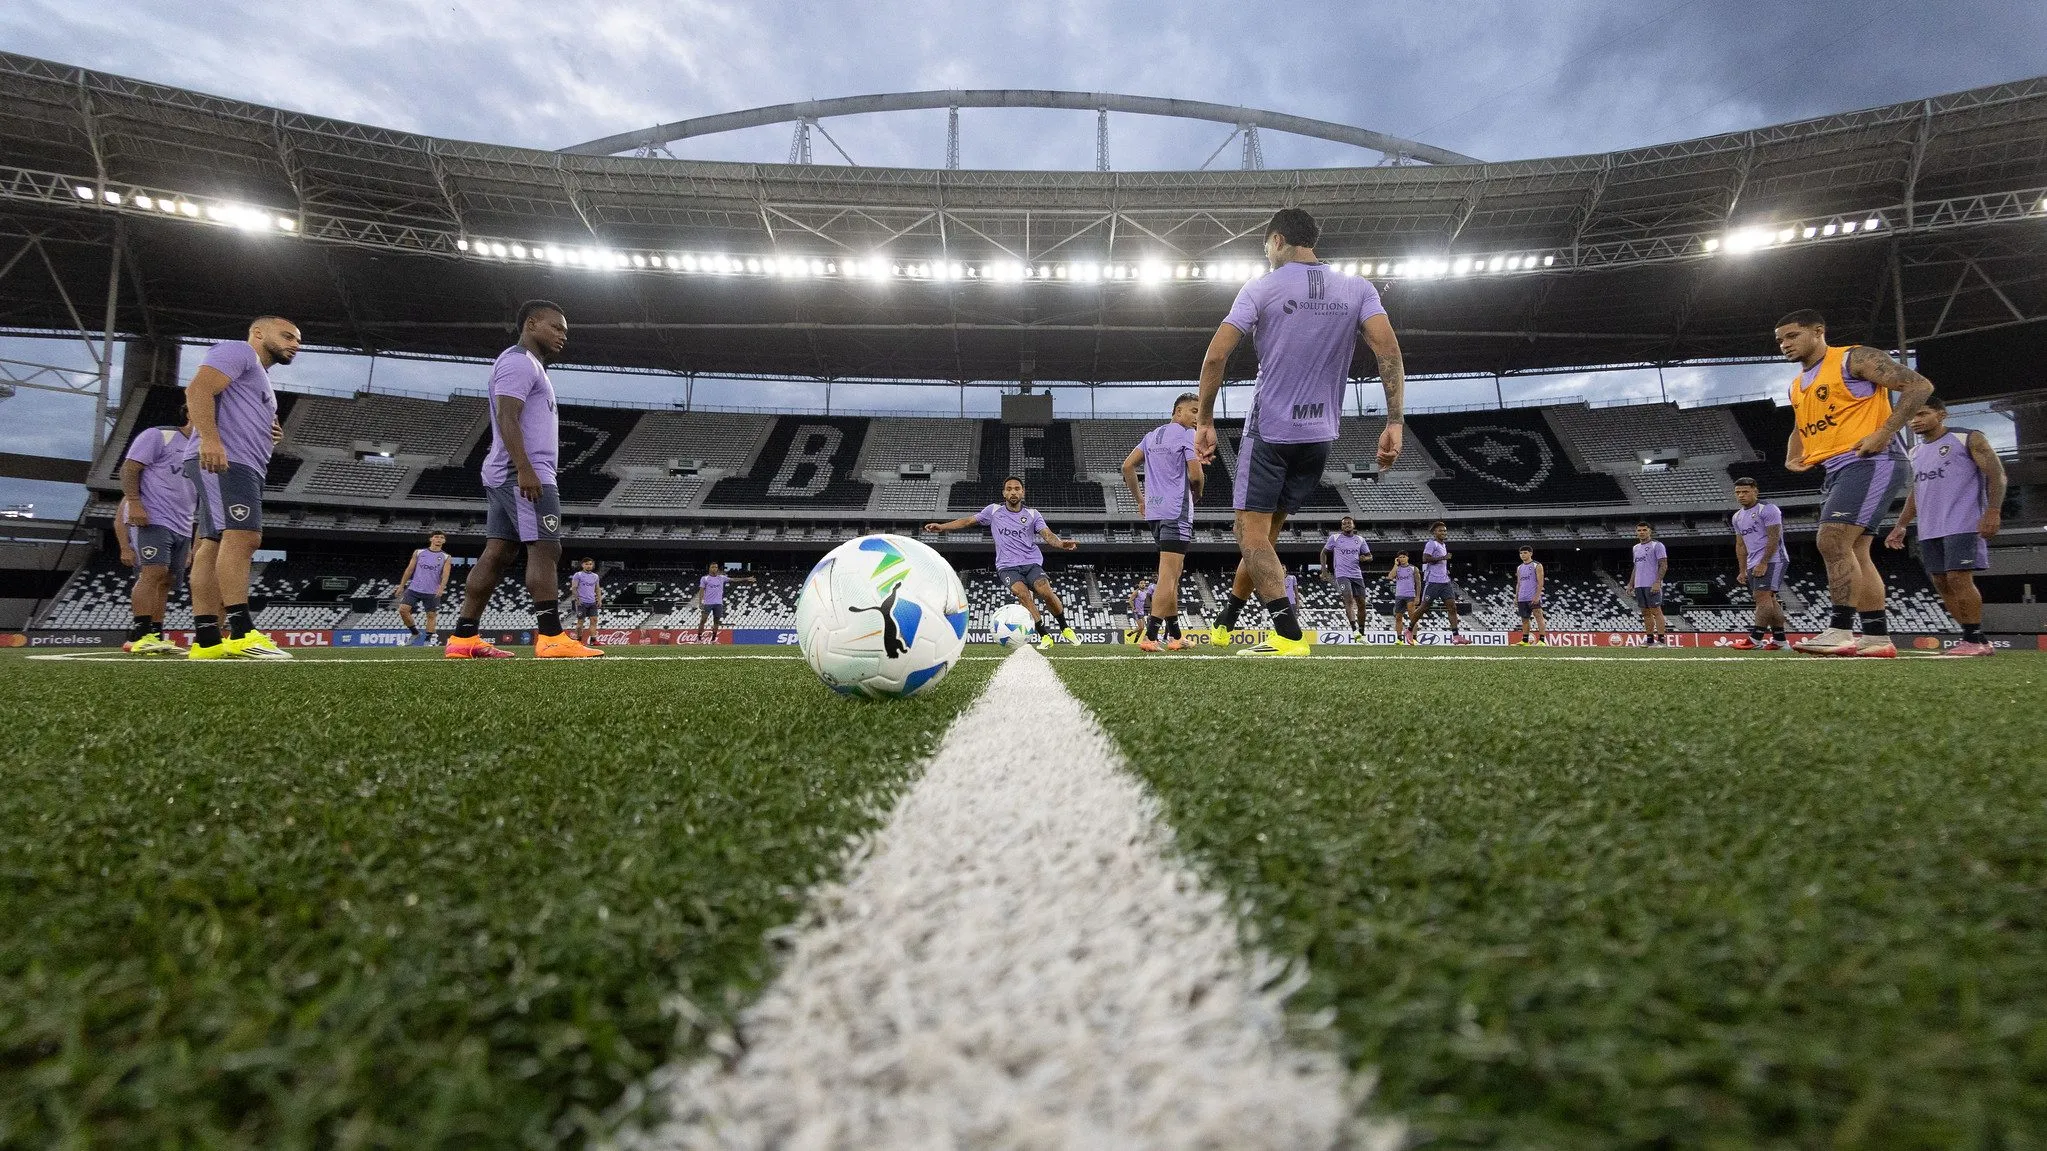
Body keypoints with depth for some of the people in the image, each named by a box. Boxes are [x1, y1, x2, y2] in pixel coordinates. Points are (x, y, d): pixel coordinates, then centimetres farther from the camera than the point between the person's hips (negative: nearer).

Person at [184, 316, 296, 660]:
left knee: (214, 546, 2)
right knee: (242, 537, -21)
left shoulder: (259, 379, 33)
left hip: (244, 467, 10)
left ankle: (206, 639, -2)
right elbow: (198, 388, -13)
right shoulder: (238, 351, 4)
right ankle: (242, 632, -30)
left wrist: (268, 437, 17)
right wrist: (209, 438, -26)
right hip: (224, 461, -10)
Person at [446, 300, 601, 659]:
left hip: (506, 476, 10)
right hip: (524, 474, -10)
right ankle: (552, 638, -16)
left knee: (497, 554, 6)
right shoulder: (519, 360, -7)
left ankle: (463, 638, 6)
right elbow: (507, 418, -18)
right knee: (545, 550, -13)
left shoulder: (528, 364, 26)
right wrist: (525, 470, -26)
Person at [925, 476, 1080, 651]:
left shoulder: (1032, 514, 9)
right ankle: (1044, 636, -23)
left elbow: (1047, 534, -4)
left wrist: (1060, 543, -27)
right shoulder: (994, 510, 10)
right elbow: (968, 521, 14)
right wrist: (941, 526, 4)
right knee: (1021, 592, -30)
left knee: (1046, 591, -27)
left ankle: (1065, 629, -3)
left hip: (1032, 563, 0)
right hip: (1007, 566, 0)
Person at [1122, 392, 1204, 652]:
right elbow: (1195, 475, -13)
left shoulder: (1152, 436, 19)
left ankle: (1174, 635, 18)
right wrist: (1197, 494, 8)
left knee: (1171, 575, 15)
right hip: (1177, 511, -8)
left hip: (1154, 511, 8)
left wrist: (1140, 500, 20)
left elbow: (1127, 466, 16)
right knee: (1168, 576, -11)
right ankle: (1150, 636, -18)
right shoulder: (1187, 435, -4)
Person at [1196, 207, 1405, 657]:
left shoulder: (1261, 287, -2)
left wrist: (1205, 422, -4)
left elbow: (1216, 356, -11)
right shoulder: (1358, 289, 6)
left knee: (1252, 534, -2)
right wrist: (1395, 423, -6)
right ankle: (1223, 624, 28)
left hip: (1269, 430, -5)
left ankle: (1290, 636, -15)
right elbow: (1389, 351, -7)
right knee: (1264, 534, 15)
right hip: (1319, 434, 5)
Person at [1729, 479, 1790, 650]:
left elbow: (1774, 538, -15)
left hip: (1771, 560, -8)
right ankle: (1779, 640, 9)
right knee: (1769, 600, 7)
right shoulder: (1738, 517, 17)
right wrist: (1742, 570, 15)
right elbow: (1740, 545, 20)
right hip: (1754, 564, 8)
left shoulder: (1768, 509, -8)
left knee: (1763, 597, -16)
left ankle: (1755, 639, -23)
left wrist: (1763, 563, -20)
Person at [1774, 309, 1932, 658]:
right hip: (1838, 471, 9)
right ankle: (1878, 639, 9)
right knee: (1853, 551, 6)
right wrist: (1793, 458, 14)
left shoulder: (1854, 359, -6)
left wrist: (1884, 433, -21)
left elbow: (1919, 385, -11)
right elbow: (1800, 428, 34)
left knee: (1832, 540, -20)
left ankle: (1840, 632, -20)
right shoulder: (1796, 387, 19)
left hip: (1871, 462, -9)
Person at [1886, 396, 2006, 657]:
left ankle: (1974, 639, -6)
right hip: (1929, 530, 7)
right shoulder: (1915, 453, 18)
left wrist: (1993, 511, -19)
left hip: (1963, 525, -7)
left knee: (1958, 579, -15)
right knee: (1941, 583, 3)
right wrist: (1901, 526, 19)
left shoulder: (1968, 439, -1)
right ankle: (1976, 640, 10)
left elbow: (1996, 475, -7)